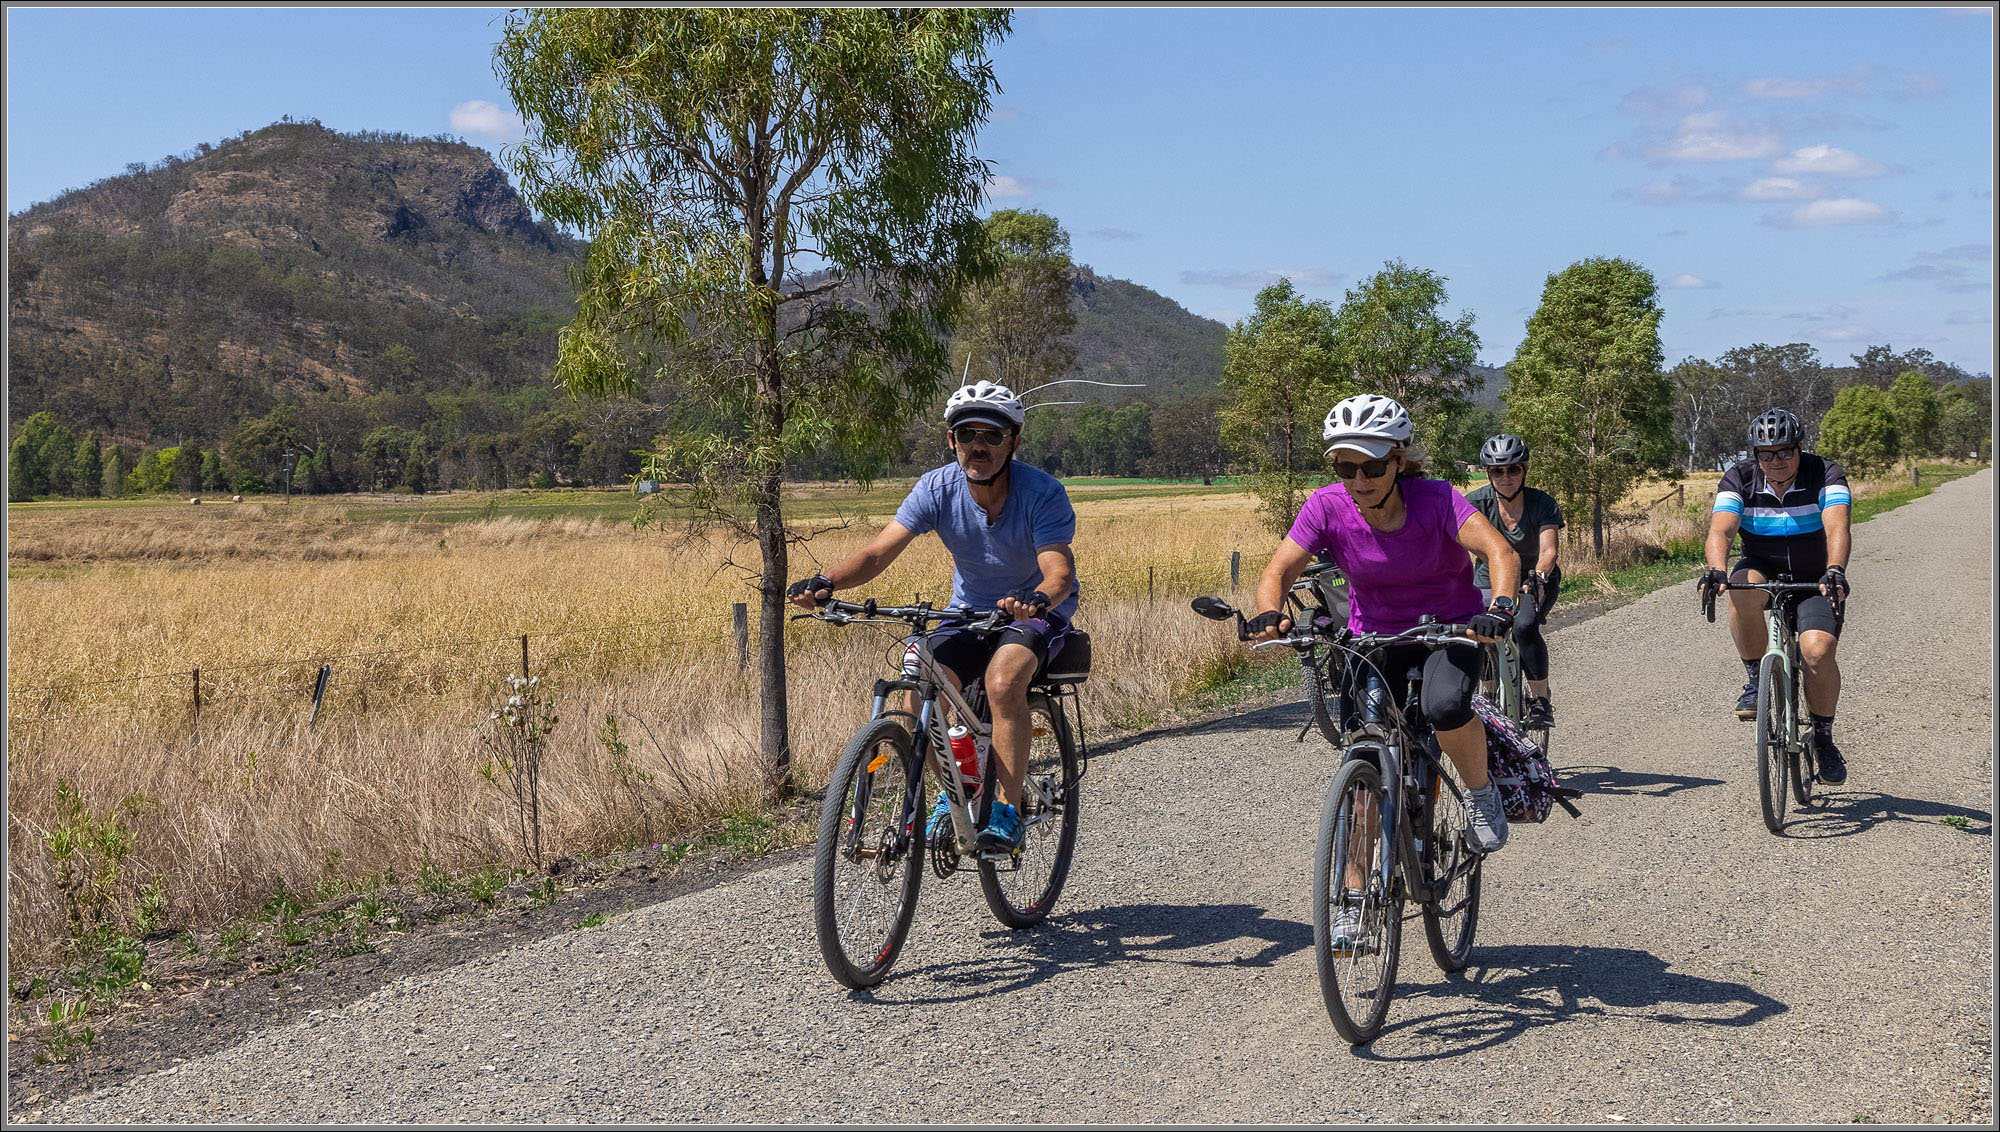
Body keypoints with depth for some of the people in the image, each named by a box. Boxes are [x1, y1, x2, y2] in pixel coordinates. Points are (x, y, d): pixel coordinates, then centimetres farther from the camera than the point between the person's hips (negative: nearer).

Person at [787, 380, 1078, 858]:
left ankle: (1007, 810, -19)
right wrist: (827, 581, -42)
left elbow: (1060, 572, -35)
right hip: (970, 612, 4)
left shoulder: (1043, 493, -23)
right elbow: (879, 551, -22)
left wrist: (1037, 598, -59)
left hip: (1039, 612, -4)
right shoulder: (937, 489, -14)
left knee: (1003, 681, -34)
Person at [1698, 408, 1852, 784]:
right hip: (1763, 571, 1)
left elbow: (1836, 527, -33)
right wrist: (1716, 569, -48)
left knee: (1818, 651, -23)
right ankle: (1755, 681, -18)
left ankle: (1823, 738, 0)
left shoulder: (1825, 475, -16)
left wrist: (1835, 571, -52)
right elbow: (1720, 529, -27)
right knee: (1743, 589, -35)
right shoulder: (1739, 479, -12)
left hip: (1815, 579, -1)